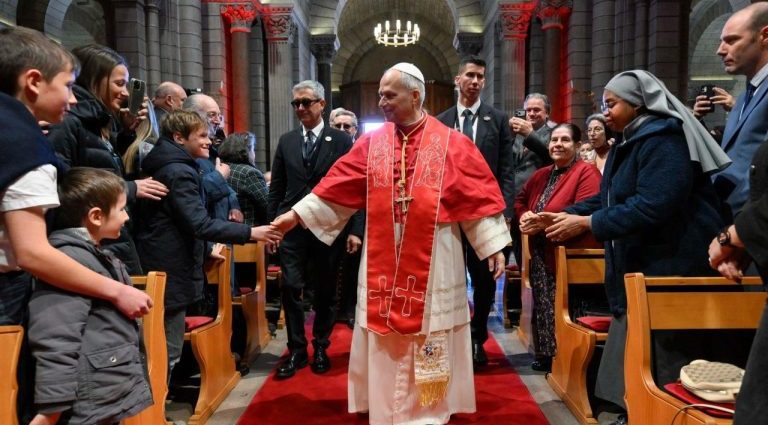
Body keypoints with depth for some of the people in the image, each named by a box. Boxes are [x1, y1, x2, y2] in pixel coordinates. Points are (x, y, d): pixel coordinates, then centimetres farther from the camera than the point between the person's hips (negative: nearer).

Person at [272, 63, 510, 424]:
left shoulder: (452, 143, -3)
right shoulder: (372, 144, 3)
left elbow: (479, 196, -4)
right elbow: (337, 187, 4)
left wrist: (494, 247, -7)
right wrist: (296, 214, 0)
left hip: (432, 261, -2)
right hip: (383, 262, 2)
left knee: (430, 342, 9)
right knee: (385, 344, 11)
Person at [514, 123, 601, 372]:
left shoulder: (587, 172, -8)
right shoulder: (541, 175, 15)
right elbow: (521, 200, 25)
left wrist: (545, 222, -23)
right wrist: (525, 217, 2)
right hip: (541, 257, 8)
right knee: (543, 308, 13)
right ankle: (545, 356, 25)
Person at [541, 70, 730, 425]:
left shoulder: (663, 140, -17)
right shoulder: (630, 143, 14)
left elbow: (651, 207, -29)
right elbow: (607, 198, 12)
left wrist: (585, 223, -23)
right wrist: (566, 215, -3)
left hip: (670, 268, -10)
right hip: (639, 265, 10)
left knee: (656, 361, -1)